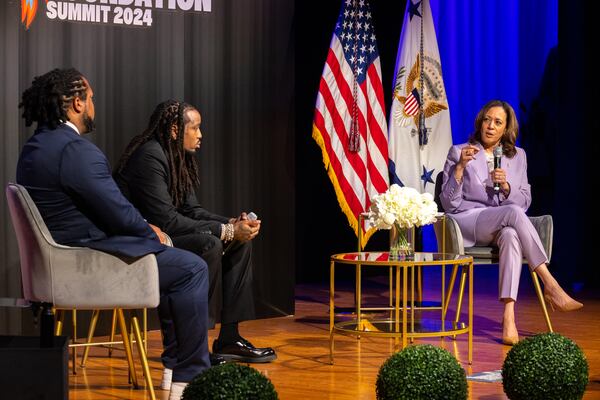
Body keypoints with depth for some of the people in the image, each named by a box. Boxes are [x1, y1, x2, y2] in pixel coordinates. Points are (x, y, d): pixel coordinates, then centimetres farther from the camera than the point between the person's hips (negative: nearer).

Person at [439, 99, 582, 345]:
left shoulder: (517, 156, 15)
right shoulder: (459, 153, 6)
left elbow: (524, 202, 12)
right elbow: (450, 204, -1)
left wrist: (505, 186, -8)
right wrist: (460, 167, -14)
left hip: (504, 227, 2)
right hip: (468, 223, -2)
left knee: (510, 236, -38)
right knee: (513, 212, -35)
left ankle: (509, 318, -49)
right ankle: (551, 286, -34)